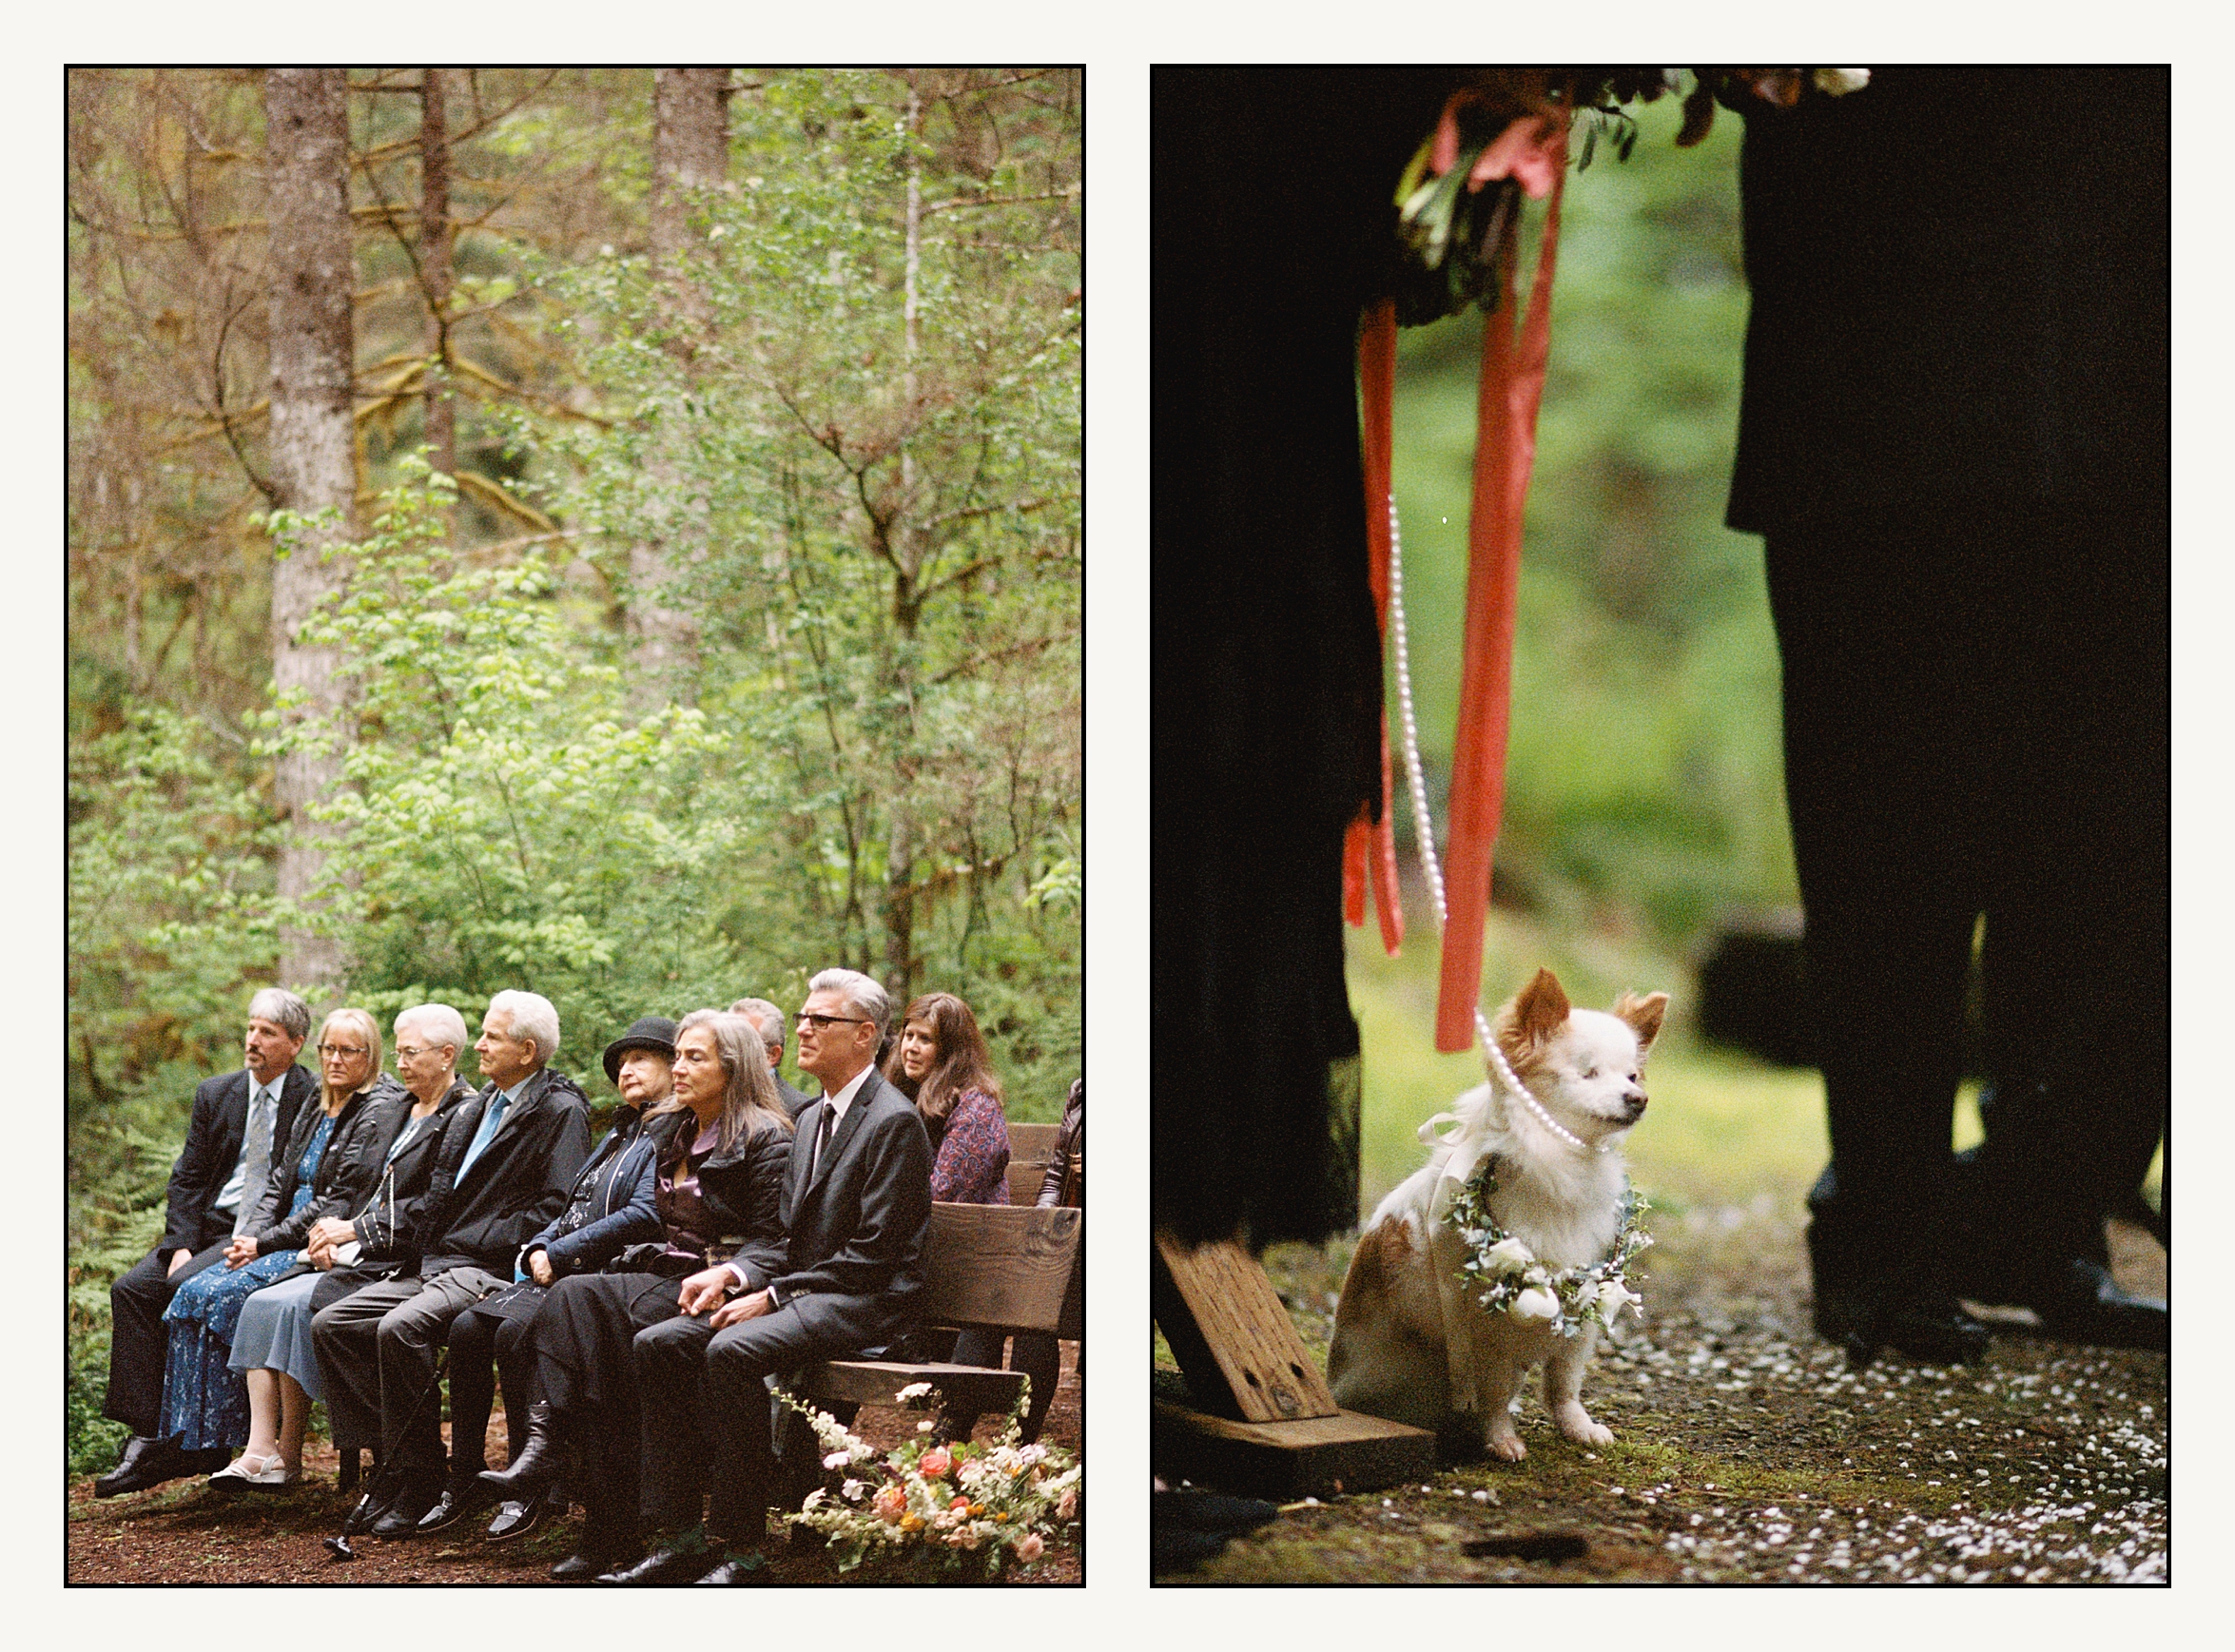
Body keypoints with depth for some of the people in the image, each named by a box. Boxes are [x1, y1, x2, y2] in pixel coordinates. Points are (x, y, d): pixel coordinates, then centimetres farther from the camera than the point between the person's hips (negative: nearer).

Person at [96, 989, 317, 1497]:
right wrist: (182, 1244, -6)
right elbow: (187, 1178, 10)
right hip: (208, 1227, 6)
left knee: (186, 1286, -29)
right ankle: (147, 1435, -22)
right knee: (131, 1288, -19)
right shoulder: (215, 1094, 13)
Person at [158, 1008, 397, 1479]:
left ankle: (274, 1451, -26)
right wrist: (249, 1237, -3)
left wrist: (266, 1242, -15)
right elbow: (278, 1184, 17)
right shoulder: (311, 1112, 20)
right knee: (197, 1290, -17)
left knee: (232, 1294, -28)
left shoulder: (377, 1113, -8)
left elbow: (341, 1201, -15)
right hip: (283, 1243, 8)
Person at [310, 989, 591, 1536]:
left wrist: (477, 1240, -14)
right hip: (434, 1264, 9)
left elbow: (558, 1209, -14)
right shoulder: (474, 1111, 22)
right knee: (329, 1324, -4)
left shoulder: (561, 1112, -5)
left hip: (493, 1270, -9)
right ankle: (392, 1461, -4)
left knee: (400, 1328, -32)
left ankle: (418, 1486, -22)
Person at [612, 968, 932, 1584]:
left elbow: (871, 1257, -16)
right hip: (801, 1293, 9)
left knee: (731, 1351, -32)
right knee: (657, 1343, -8)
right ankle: (677, 1531, -9)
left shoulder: (894, 1121, -11)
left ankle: (737, 1542, -25)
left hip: (867, 1303, -9)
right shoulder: (812, 1119, 19)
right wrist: (733, 1273, -1)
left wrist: (772, 1297, -17)